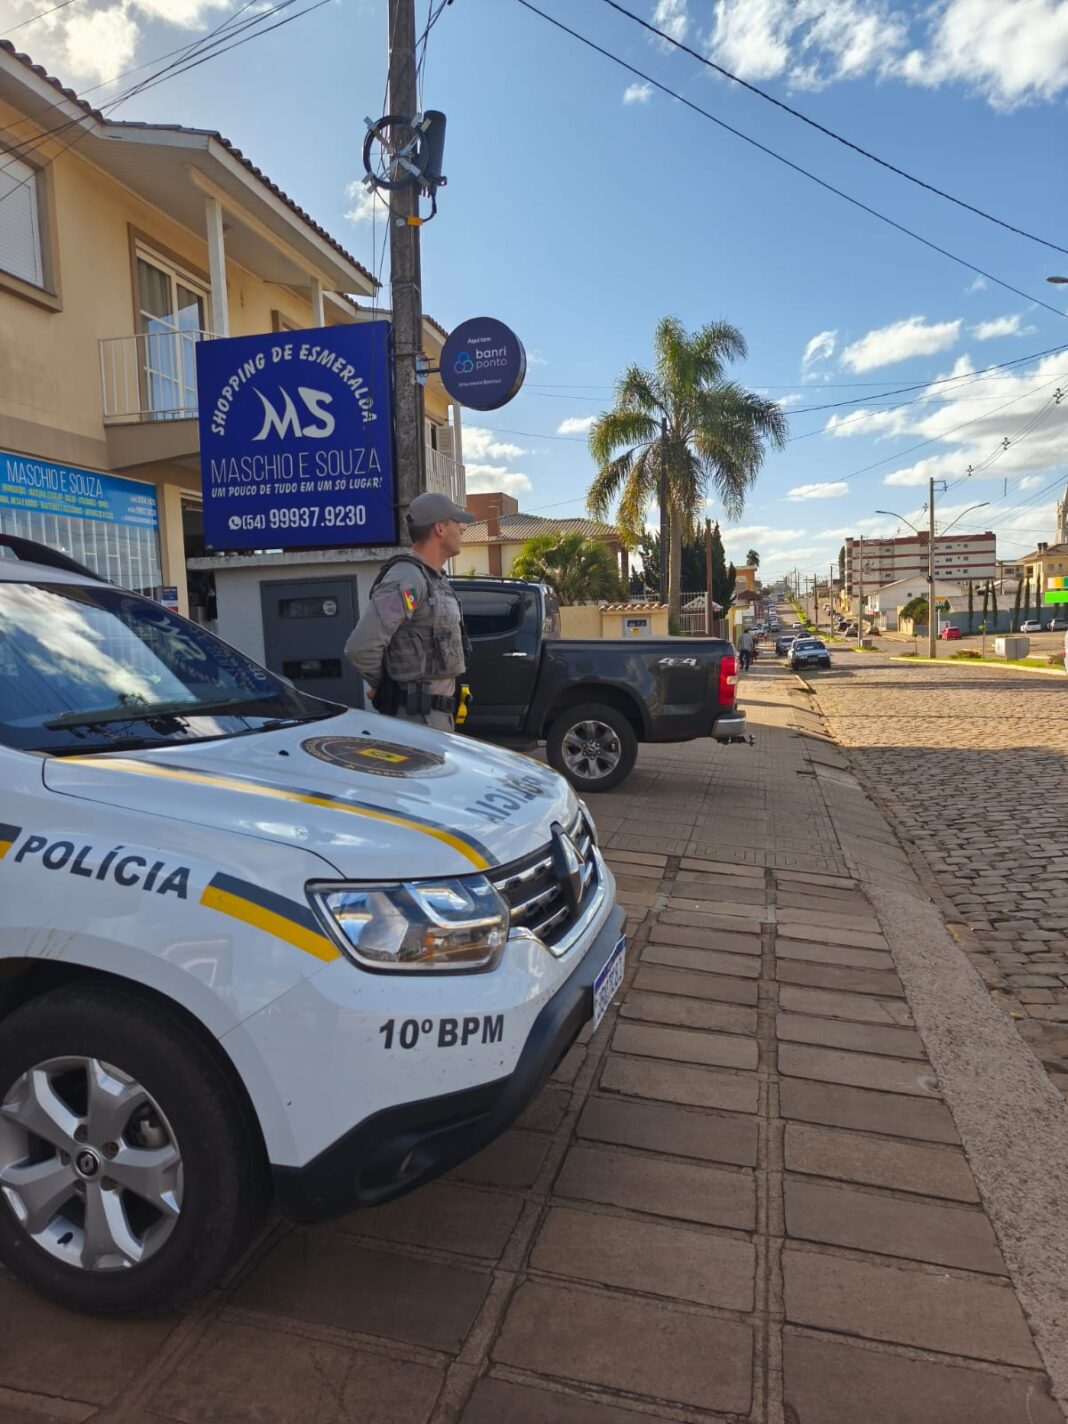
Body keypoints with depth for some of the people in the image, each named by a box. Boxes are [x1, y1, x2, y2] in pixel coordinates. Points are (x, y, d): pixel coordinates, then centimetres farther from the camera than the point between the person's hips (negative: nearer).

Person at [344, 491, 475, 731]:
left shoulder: (437, 579, 14)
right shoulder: (407, 580, -18)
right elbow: (361, 647, -26)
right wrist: (380, 685, -9)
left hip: (439, 710, 10)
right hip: (417, 713, -10)